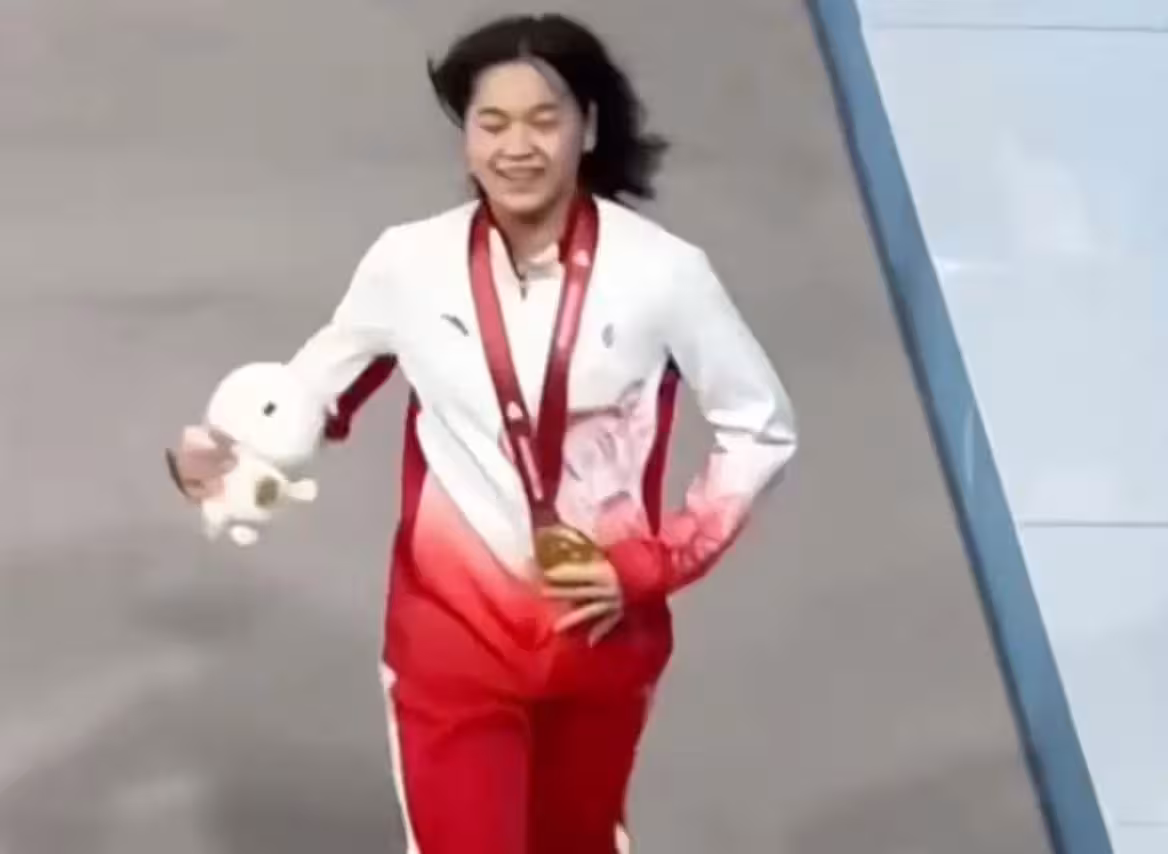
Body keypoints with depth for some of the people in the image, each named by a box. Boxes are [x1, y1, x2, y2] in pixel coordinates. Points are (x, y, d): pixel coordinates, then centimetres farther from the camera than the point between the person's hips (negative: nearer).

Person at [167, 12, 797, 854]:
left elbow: (763, 429, -4)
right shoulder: (410, 264, -11)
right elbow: (313, 390, 3)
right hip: (453, 636, -1)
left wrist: (652, 565, -11)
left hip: (603, 632, 1)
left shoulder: (661, 271, -13)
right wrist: (229, 457, -17)